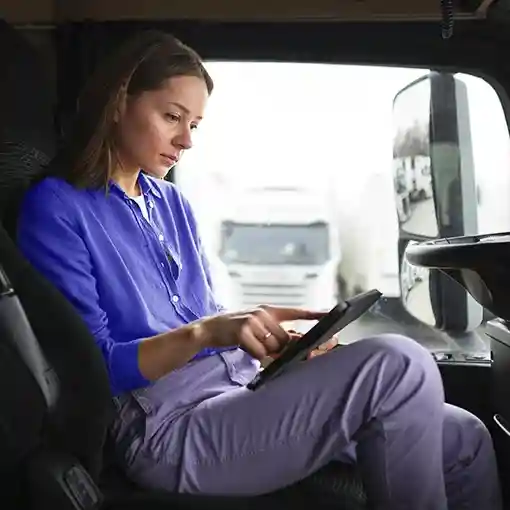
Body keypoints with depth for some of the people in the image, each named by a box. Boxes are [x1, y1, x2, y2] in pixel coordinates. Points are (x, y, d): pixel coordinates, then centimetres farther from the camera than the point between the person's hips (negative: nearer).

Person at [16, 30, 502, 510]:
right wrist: (205, 333, -26)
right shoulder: (55, 208, -5)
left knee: (464, 439, -2)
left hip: (239, 391, 8)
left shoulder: (171, 202, 17)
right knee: (398, 365, -26)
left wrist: (280, 339, -3)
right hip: (167, 429, -7)